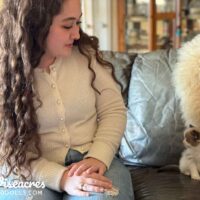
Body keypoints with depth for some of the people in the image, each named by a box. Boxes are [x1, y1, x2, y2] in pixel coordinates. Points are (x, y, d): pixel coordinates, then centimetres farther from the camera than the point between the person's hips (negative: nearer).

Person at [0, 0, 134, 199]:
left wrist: (98, 157, -15)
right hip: (29, 174, -1)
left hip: (89, 162, 2)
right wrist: (61, 178, -23)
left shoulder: (86, 53, -1)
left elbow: (113, 109, 2)